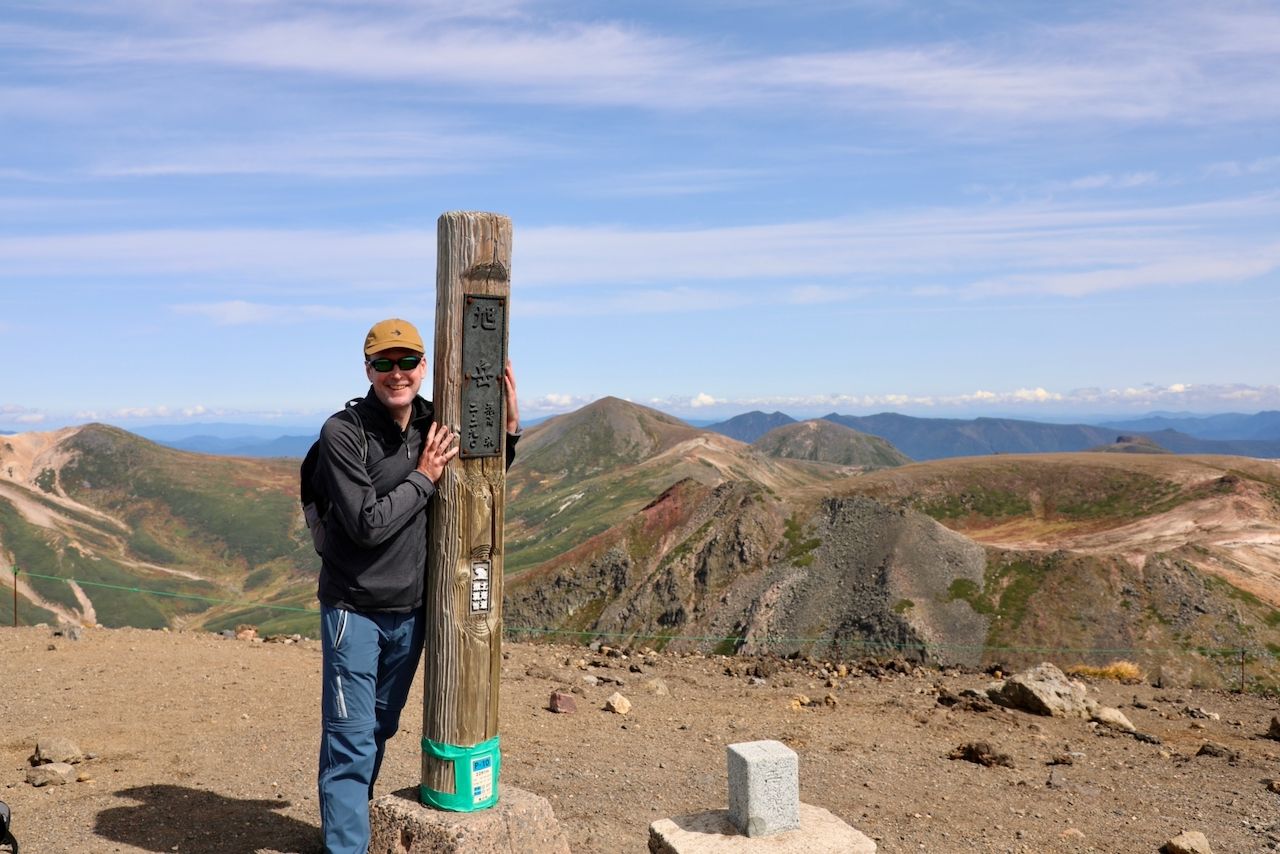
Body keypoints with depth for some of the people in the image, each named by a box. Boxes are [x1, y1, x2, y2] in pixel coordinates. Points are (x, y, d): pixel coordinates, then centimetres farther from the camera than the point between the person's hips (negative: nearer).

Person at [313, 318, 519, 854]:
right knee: (350, 739, 0)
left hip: (410, 609, 6)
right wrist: (423, 477, -17)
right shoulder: (342, 433, -17)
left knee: (380, 730, 20)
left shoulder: (437, 426, 0)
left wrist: (508, 426, -1)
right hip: (355, 608, -5)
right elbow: (367, 525, -21)